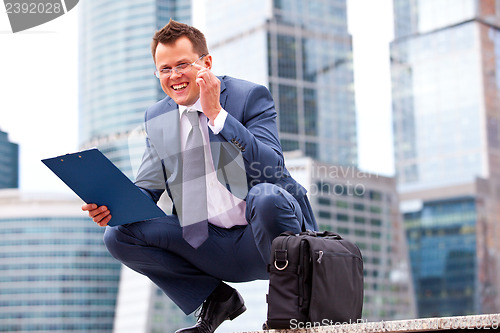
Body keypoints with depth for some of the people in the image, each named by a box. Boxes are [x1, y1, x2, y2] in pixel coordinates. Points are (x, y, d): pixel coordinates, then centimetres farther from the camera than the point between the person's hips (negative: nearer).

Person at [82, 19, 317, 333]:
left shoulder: (251, 96, -7)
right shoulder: (157, 118, 8)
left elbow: (272, 169, -21)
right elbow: (146, 190, 11)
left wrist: (216, 114, -25)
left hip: (258, 236, -5)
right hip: (210, 246, 5)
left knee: (266, 196, -37)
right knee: (119, 234, -10)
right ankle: (216, 299, 5)